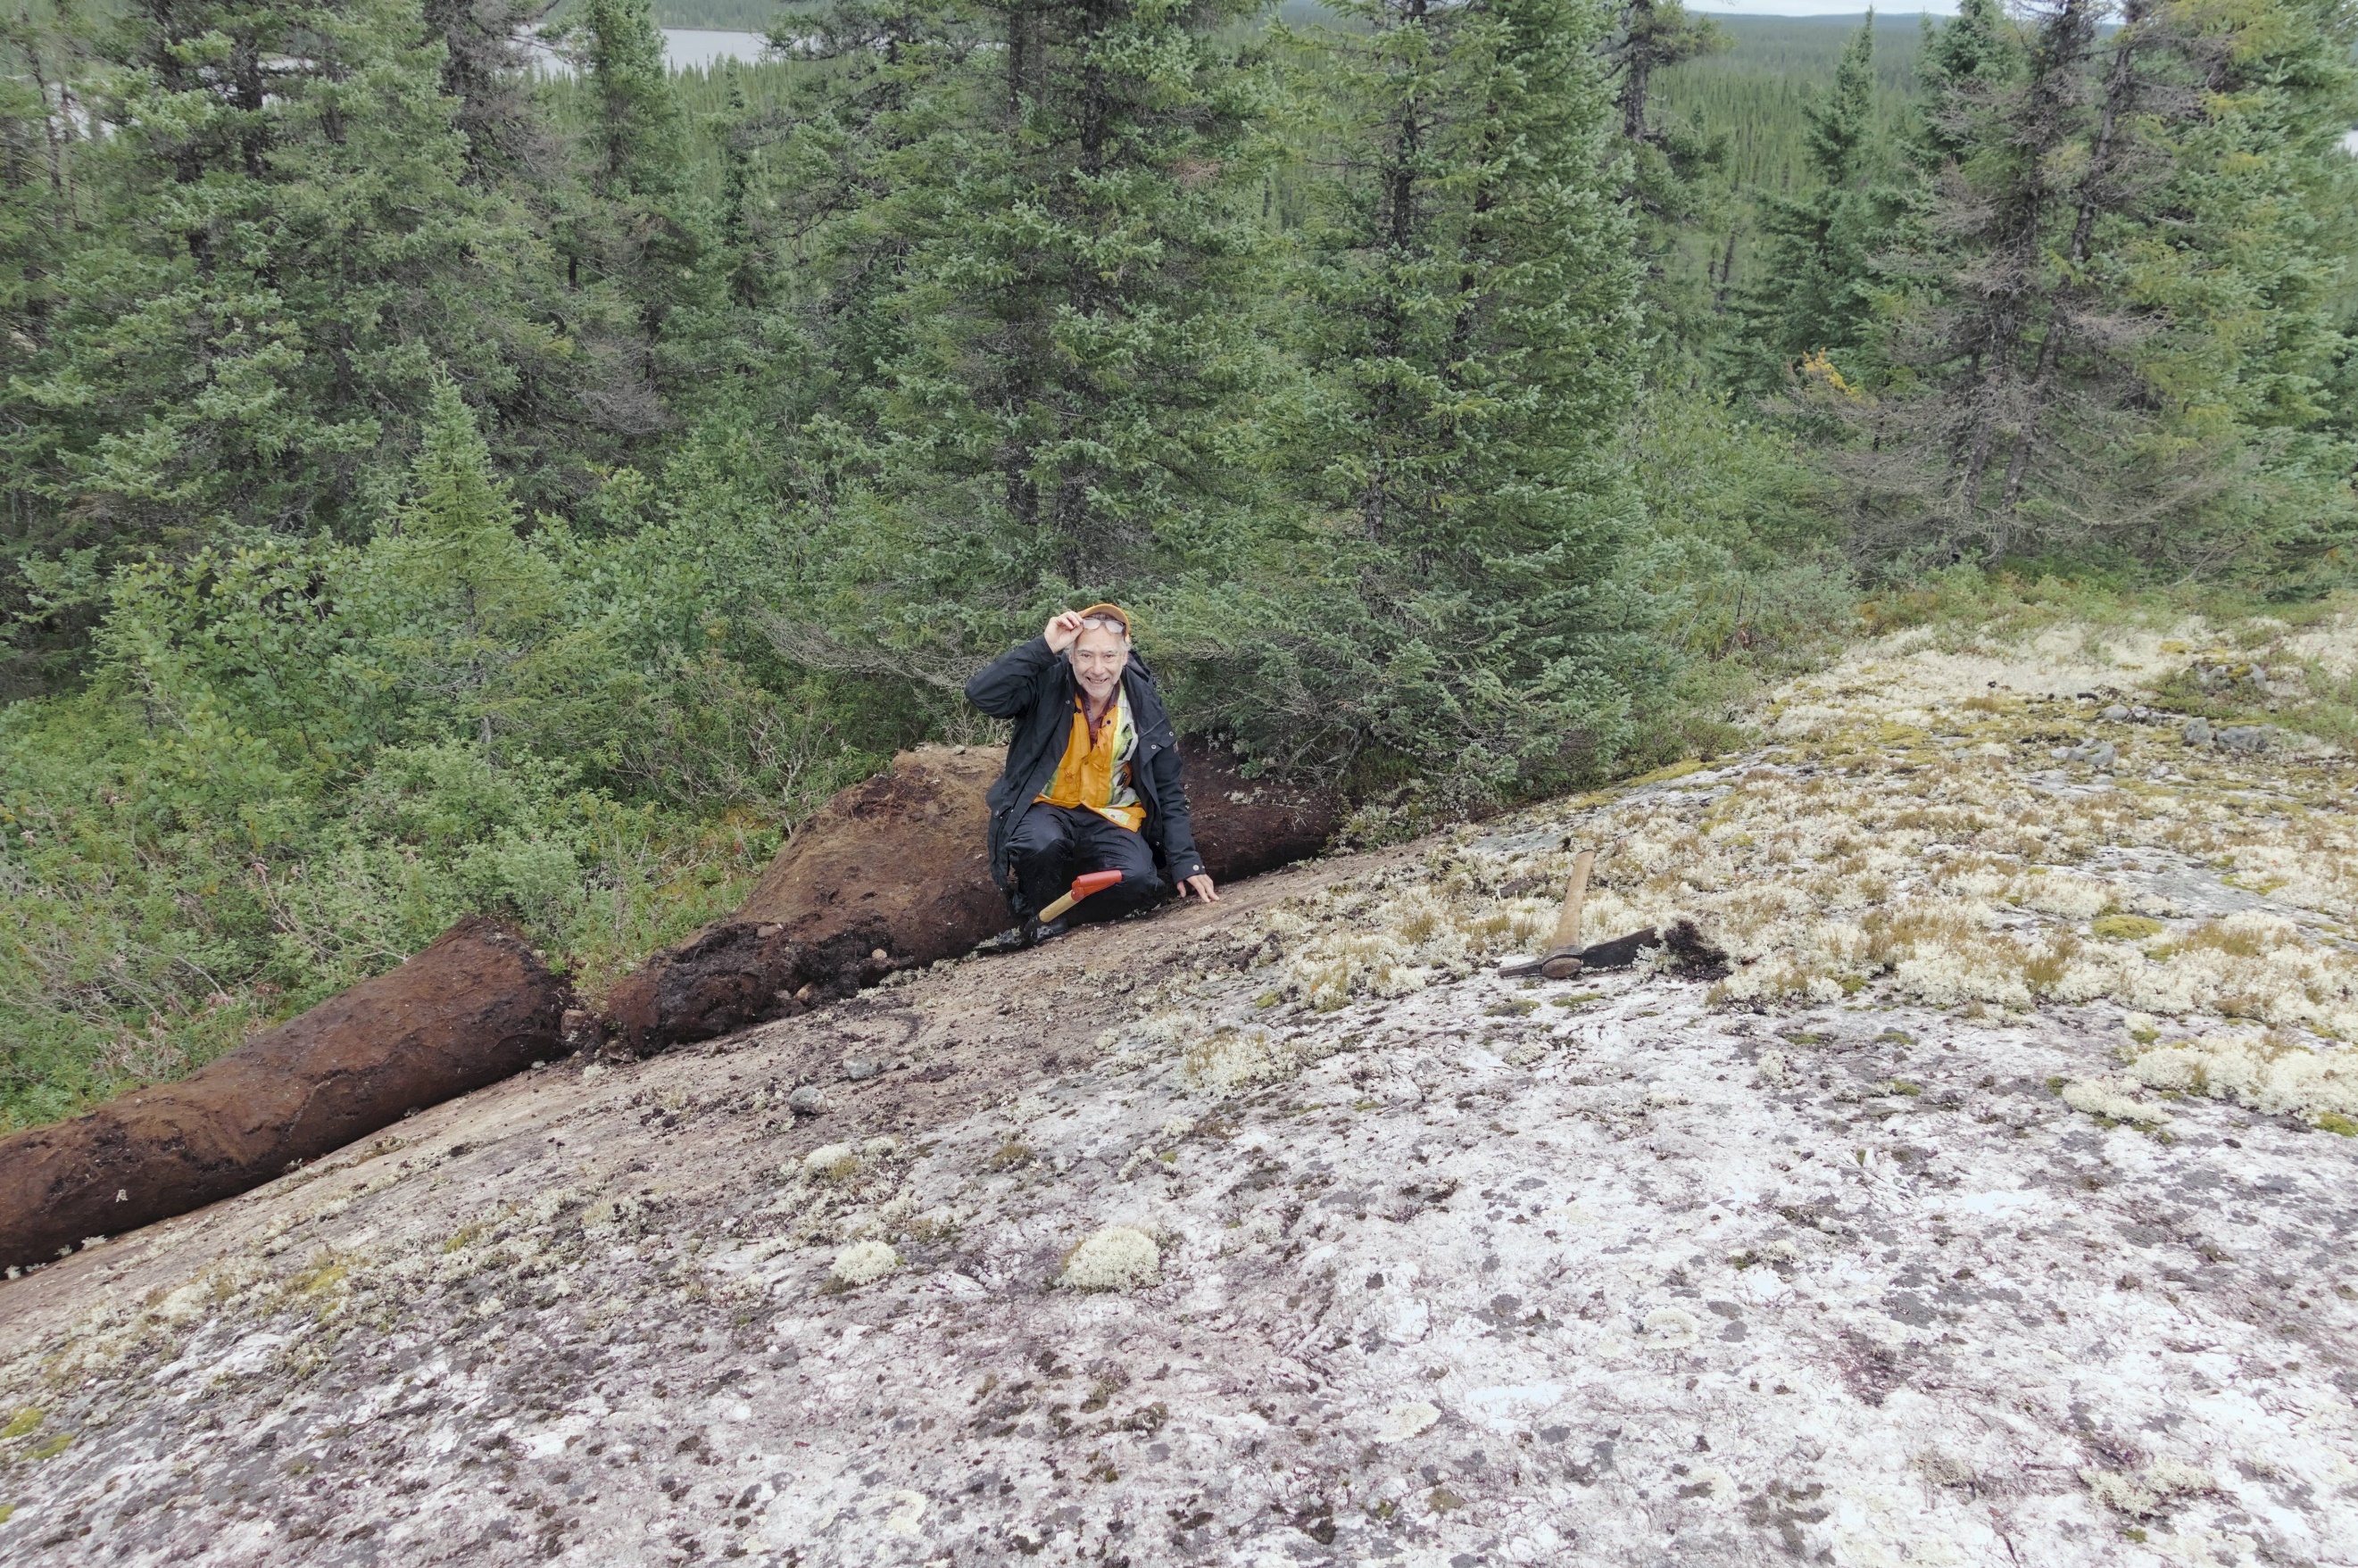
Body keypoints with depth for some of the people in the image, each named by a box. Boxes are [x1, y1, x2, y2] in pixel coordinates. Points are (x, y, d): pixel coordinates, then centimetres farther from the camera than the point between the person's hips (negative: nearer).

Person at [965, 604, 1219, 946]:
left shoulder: (1145, 708, -6)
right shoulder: (1047, 685, -12)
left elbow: (1168, 792, 1)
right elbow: (980, 693, -30)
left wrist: (1186, 863, -6)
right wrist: (1044, 647, -32)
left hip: (1112, 818, 2)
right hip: (1048, 807, -2)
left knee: (1137, 879, -29)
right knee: (1041, 842, -37)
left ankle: (1053, 917, -2)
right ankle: (1037, 913, -3)